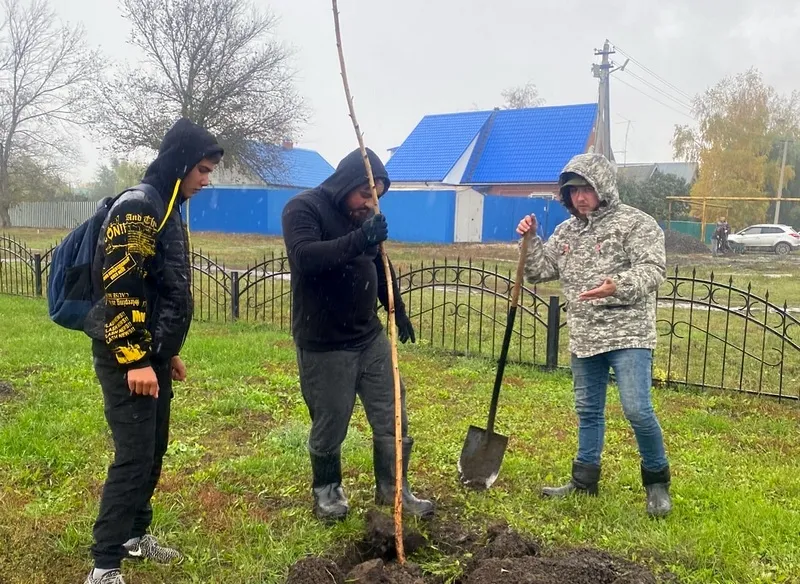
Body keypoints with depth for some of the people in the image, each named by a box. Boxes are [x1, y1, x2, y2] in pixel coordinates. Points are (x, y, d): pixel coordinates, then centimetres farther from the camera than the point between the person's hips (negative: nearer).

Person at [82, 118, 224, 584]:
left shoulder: (170, 210, 15)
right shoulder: (137, 206, -16)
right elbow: (120, 288, -23)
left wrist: (170, 352, 22)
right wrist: (135, 360, -24)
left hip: (153, 355, 10)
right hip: (128, 358, -10)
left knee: (154, 450, 16)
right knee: (134, 456, -6)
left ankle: (135, 534, 32)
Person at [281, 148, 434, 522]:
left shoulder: (362, 216, 10)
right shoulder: (303, 209, -12)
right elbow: (303, 257, -32)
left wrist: (398, 312, 28)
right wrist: (358, 241, -41)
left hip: (370, 337, 7)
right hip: (324, 344, -6)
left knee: (392, 417, 9)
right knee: (329, 425, 5)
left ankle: (392, 487, 26)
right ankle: (326, 489, 28)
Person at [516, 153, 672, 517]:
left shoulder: (635, 223, -7)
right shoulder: (566, 231, 12)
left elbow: (653, 269, -17)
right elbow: (538, 272, 15)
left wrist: (619, 286, -34)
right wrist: (529, 240, -2)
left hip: (628, 334, -6)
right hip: (584, 338, 6)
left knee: (637, 409, -11)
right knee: (587, 411, 14)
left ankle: (657, 481, 11)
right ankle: (584, 480, 27)